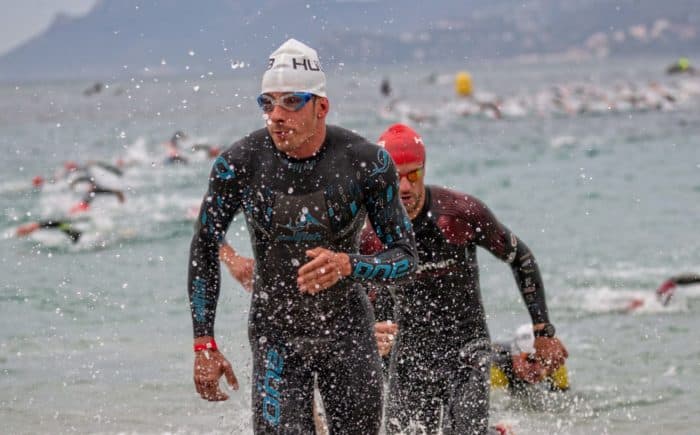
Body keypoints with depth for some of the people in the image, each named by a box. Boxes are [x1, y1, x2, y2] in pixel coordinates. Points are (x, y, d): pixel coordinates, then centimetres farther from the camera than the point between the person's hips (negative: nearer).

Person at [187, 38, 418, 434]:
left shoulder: (368, 162, -14)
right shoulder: (239, 164, -13)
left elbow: (406, 256, -10)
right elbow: (205, 250, 0)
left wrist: (348, 265, -31)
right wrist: (204, 344, -5)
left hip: (349, 334, 1)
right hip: (275, 338, -1)